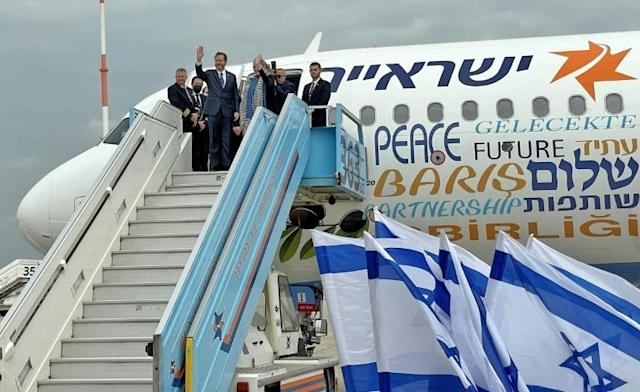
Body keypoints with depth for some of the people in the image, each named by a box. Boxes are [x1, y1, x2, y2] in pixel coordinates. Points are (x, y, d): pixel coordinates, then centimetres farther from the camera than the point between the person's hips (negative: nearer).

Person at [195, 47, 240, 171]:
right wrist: (199, 60, -30)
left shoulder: (231, 77, 13)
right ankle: (214, 165, 3)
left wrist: (237, 111, 1)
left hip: (227, 112, 1)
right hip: (213, 111, -1)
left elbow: (235, 95, 11)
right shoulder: (210, 74, 8)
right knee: (214, 140, 0)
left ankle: (226, 165, 4)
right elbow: (199, 73, -13)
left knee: (226, 141, 1)